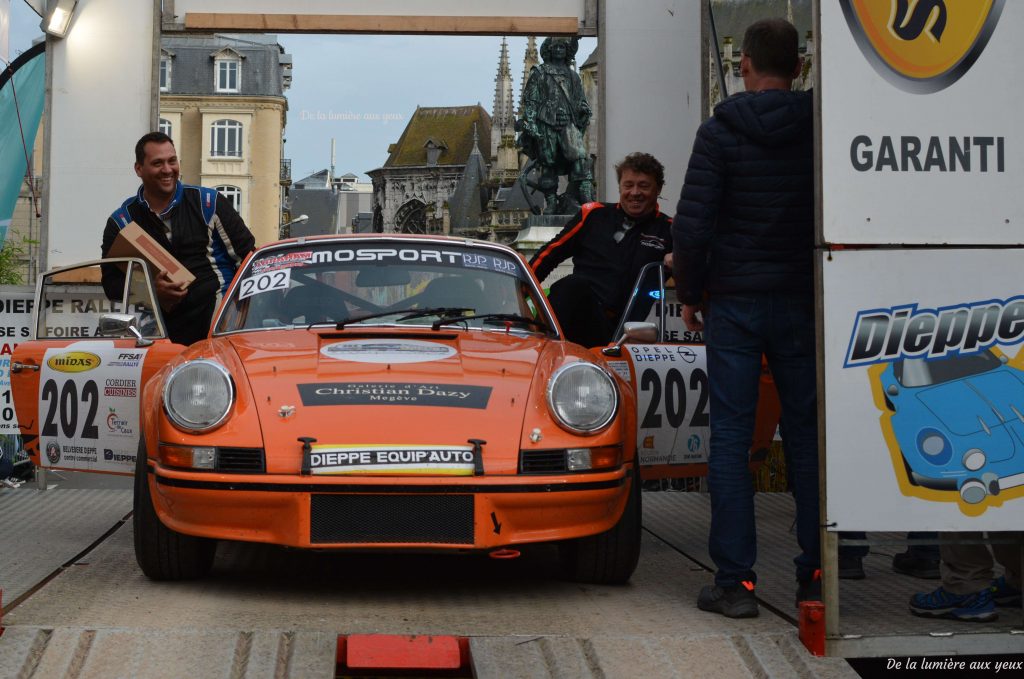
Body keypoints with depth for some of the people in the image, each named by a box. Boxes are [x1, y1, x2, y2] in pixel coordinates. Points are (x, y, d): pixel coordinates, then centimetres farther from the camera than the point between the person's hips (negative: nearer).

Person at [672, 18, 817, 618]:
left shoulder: (720, 133, -6)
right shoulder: (821, 130, 1)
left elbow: (692, 226, -11)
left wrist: (689, 294, 2)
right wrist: (829, 291, 13)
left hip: (734, 302, -2)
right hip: (802, 301, 2)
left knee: (731, 438, 2)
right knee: (808, 434, 10)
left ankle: (736, 581, 1)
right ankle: (816, 574, 13)